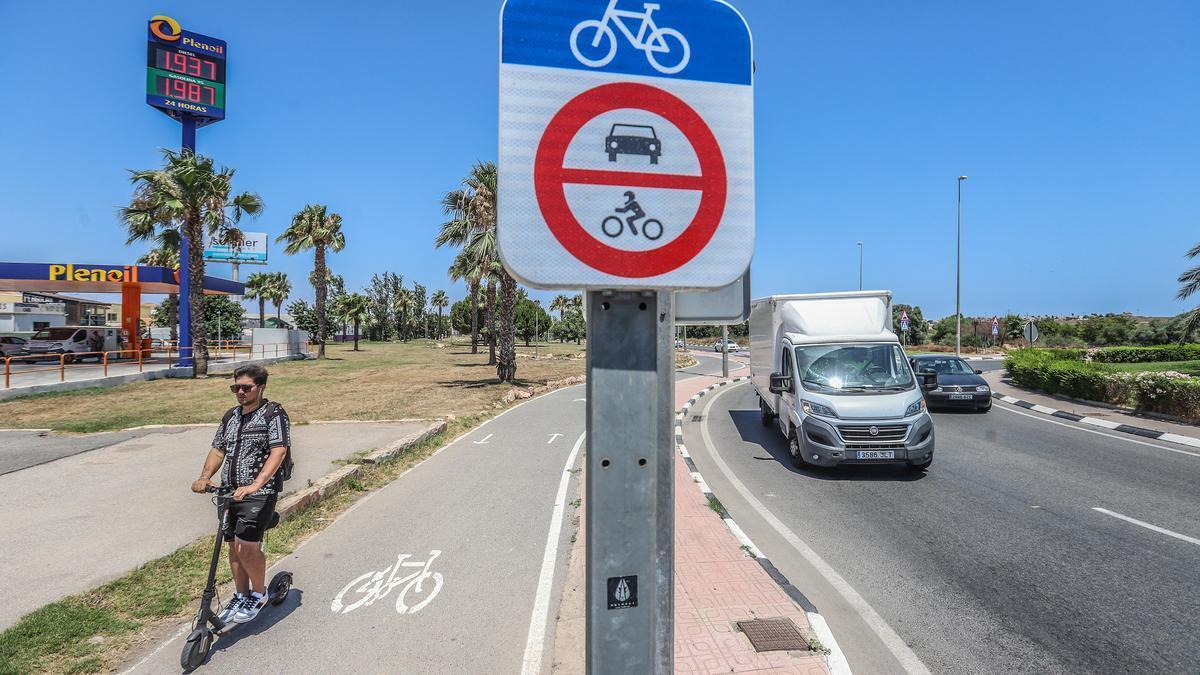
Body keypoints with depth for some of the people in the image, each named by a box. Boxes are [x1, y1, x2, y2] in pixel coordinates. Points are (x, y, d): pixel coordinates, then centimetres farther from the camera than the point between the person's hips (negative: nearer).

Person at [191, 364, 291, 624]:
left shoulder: (274, 413, -10)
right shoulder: (230, 416, 13)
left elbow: (278, 452, -21)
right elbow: (218, 450, 13)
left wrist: (255, 485, -31)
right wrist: (205, 477, -5)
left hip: (259, 492, -7)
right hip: (229, 490, 7)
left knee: (246, 546, -13)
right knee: (234, 545, 14)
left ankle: (259, 593, 12)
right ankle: (241, 597, 32)